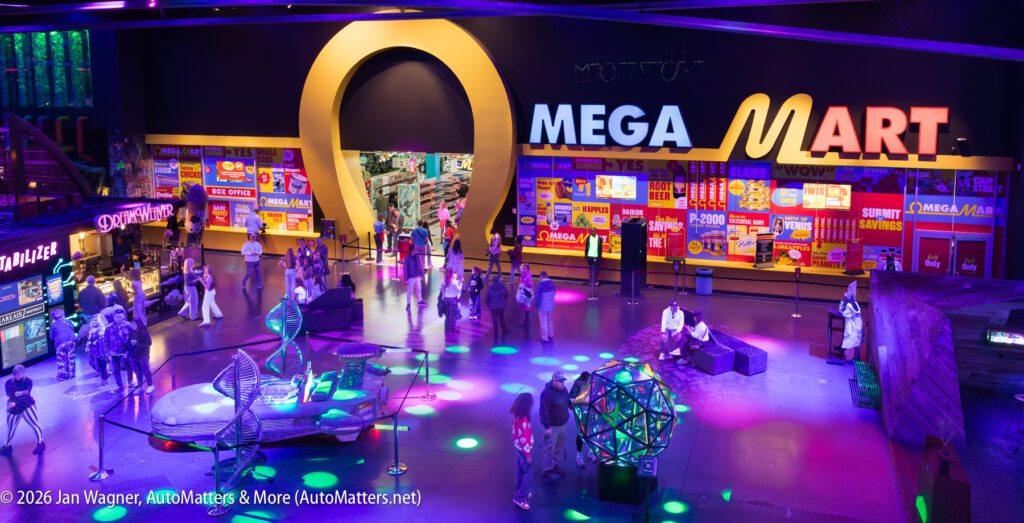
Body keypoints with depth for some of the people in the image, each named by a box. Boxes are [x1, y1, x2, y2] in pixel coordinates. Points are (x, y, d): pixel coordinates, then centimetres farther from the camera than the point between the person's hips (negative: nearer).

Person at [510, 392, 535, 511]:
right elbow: (524, 439, -26)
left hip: (518, 448, 8)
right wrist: (528, 454, -17)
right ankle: (520, 498, 9)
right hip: (524, 450, -8)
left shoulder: (517, 416, -5)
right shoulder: (524, 419, -31)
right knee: (528, 474, 4)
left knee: (520, 472, 22)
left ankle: (522, 493, 37)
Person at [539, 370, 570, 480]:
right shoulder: (547, 393, -25)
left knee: (560, 446, 20)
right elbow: (544, 411, -24)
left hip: (562, 424, 8)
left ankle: (555, 466, 37)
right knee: (550, 448, 2)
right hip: (552, 426, -8)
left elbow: (567, 402, 18)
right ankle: (547, 470, 14)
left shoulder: (563, 390, 0)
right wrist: (547, 427, -23)